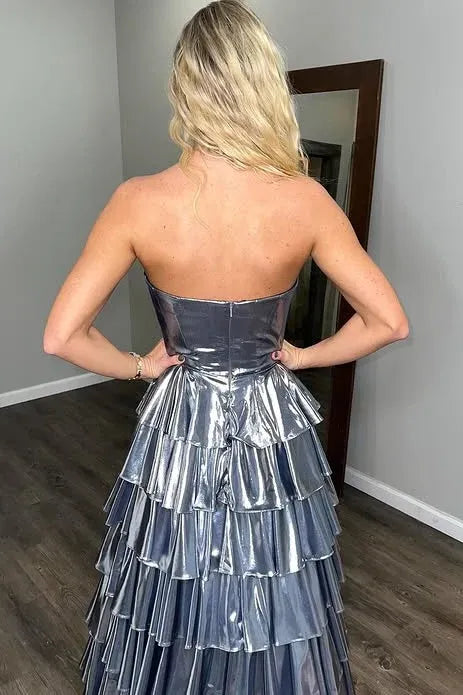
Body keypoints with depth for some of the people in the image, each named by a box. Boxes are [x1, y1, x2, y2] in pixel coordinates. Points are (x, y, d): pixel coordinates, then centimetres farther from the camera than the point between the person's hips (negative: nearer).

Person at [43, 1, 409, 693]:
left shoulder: (140, 201, -17)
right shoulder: (305, 199, -16)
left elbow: (60, 336, -15)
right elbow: (390, 322, -9)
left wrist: (140, 367, 0)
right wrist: (302, 356, 2)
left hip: (180, 431, 0)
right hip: (274, 434, 1)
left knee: (173, 602, 26)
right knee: (276, 611, 26)